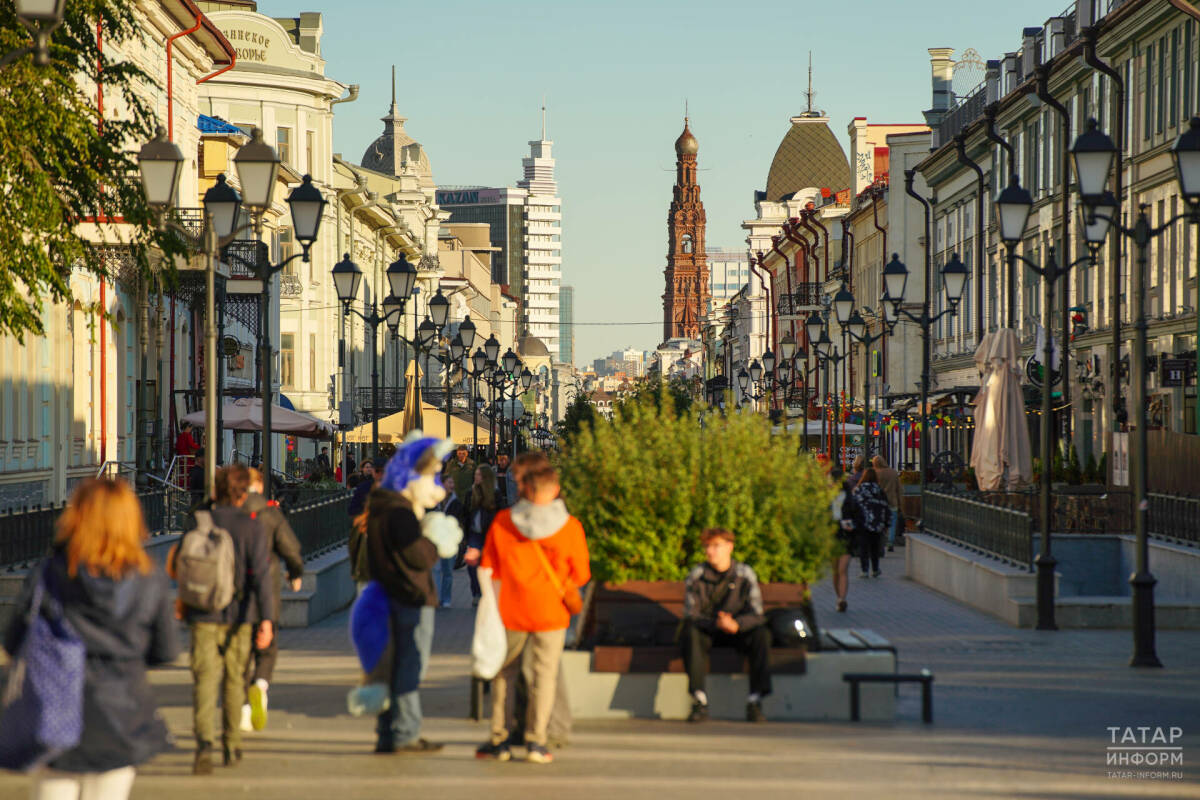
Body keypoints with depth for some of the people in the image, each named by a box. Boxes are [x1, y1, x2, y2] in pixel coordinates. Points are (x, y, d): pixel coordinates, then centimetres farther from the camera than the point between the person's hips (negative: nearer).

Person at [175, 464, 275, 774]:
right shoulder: (251, 527, -7)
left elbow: (178, 567, 8)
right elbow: (261, 574, -14)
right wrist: (267, 619, -17)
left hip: (203, 617, 0)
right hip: (237, 615, 0)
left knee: (205, 680, -5)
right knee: (234, 680, 15)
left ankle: (204, 743, -26)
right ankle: (232, 746, 25)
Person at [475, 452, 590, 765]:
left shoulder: (502, 522, -8)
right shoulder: (569, 527, -10)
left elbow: (489, 570, 0)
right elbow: (581, 574, -2)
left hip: (511, 610, 1)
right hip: (551, 611, -1)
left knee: (504, 672, 14)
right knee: (543, 673, 7)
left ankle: (499, 739, 14)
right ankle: (536, 741, 4)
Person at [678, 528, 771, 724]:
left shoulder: (745, 574, -4)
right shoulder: (696, 576, -5)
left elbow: (756, 614, -10)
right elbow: (690, 614, -13)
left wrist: (736, 625, -33)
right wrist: (716, 623, -33)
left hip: (738, 632, 0)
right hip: (707, 633, 0)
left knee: (762, 633, -30)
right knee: (689, 631, -34)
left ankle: (755, 700, -28)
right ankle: (699, 702, -38)